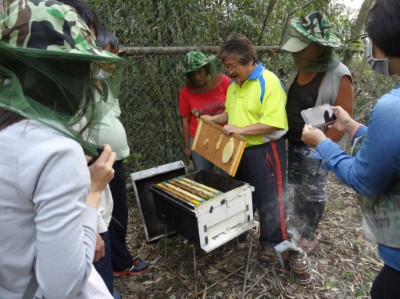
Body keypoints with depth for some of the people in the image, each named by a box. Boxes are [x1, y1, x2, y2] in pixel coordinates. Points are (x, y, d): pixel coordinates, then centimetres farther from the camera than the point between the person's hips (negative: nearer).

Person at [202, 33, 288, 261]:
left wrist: (240, 130, -26)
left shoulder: (269, 82, -19)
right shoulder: (235, 83, 6)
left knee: (269, 199, 6)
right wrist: (213, 119, 3)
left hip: (265, 150, -8)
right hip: (240, 149, 8)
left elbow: (273, 123, -26)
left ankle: (272, 242, 26)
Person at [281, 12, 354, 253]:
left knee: (313, 194, 9)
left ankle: (309, 237, 30)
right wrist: (287, 136, 9)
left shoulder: (339, 76, -19)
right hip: (294, 143, 7)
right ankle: (299, 230, 38)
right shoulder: (300, 70, 2)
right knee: (298, 189, 18)